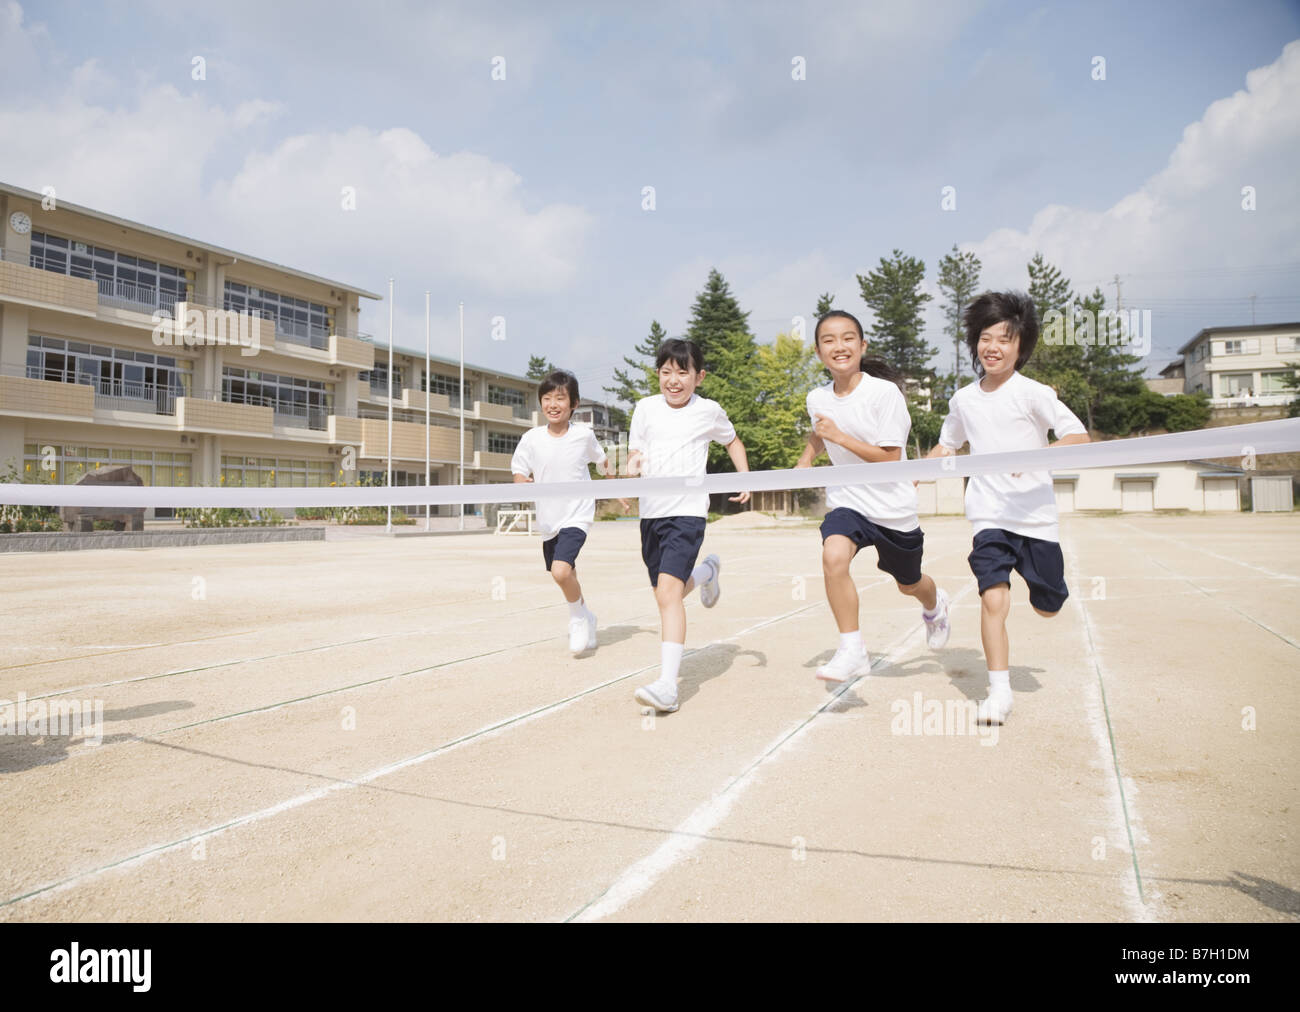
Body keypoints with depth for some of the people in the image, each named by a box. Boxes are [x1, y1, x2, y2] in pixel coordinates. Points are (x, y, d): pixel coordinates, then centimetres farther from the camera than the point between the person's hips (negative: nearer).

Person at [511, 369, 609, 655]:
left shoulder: (584, 434, -6)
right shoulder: (531, 439, -5)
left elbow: (601, 462, 11)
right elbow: (519, 473, 2)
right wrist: (525, 483, -20)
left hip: (577, 515, -3)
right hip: (548, 519, 4)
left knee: (561, 570, -24)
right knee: (566, 578, 16)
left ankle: (579, 617, 3)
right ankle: (586, 620, 42)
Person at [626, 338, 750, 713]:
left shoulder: (709, 411, 3)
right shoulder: (645, 408, 7)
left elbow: (732, 440, 21)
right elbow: (634, 453, 12)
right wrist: (632, 465, -12)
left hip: (687, 511, -5)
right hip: (651, 512, 5)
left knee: (668, 591, -21)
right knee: (666, 595, 15)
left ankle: (667, 685, -23)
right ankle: (706, 572, 49)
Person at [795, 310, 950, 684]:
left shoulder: (884, 393, -19)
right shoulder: (817, 399, -4)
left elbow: (890, 457, -21)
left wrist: (839, 436, -27)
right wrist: (805, 459, 6)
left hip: (894, 506, -2)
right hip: (847, 502, 2)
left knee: (908, 584, 19)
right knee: (833, 557, -30)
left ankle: (936, 604, 58)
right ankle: (852, 650, -17)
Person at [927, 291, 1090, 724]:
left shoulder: (1033, 393, -6)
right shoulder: (963, 400, 7)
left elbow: (1079, 435, -11)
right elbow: (947, 445, 24)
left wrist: (1037, 455, -27)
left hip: (1036, 514, -1)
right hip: (990, 516, 1)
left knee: (1047, 606, 10)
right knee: (993, 599, -16)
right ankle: (999, 692, -7)